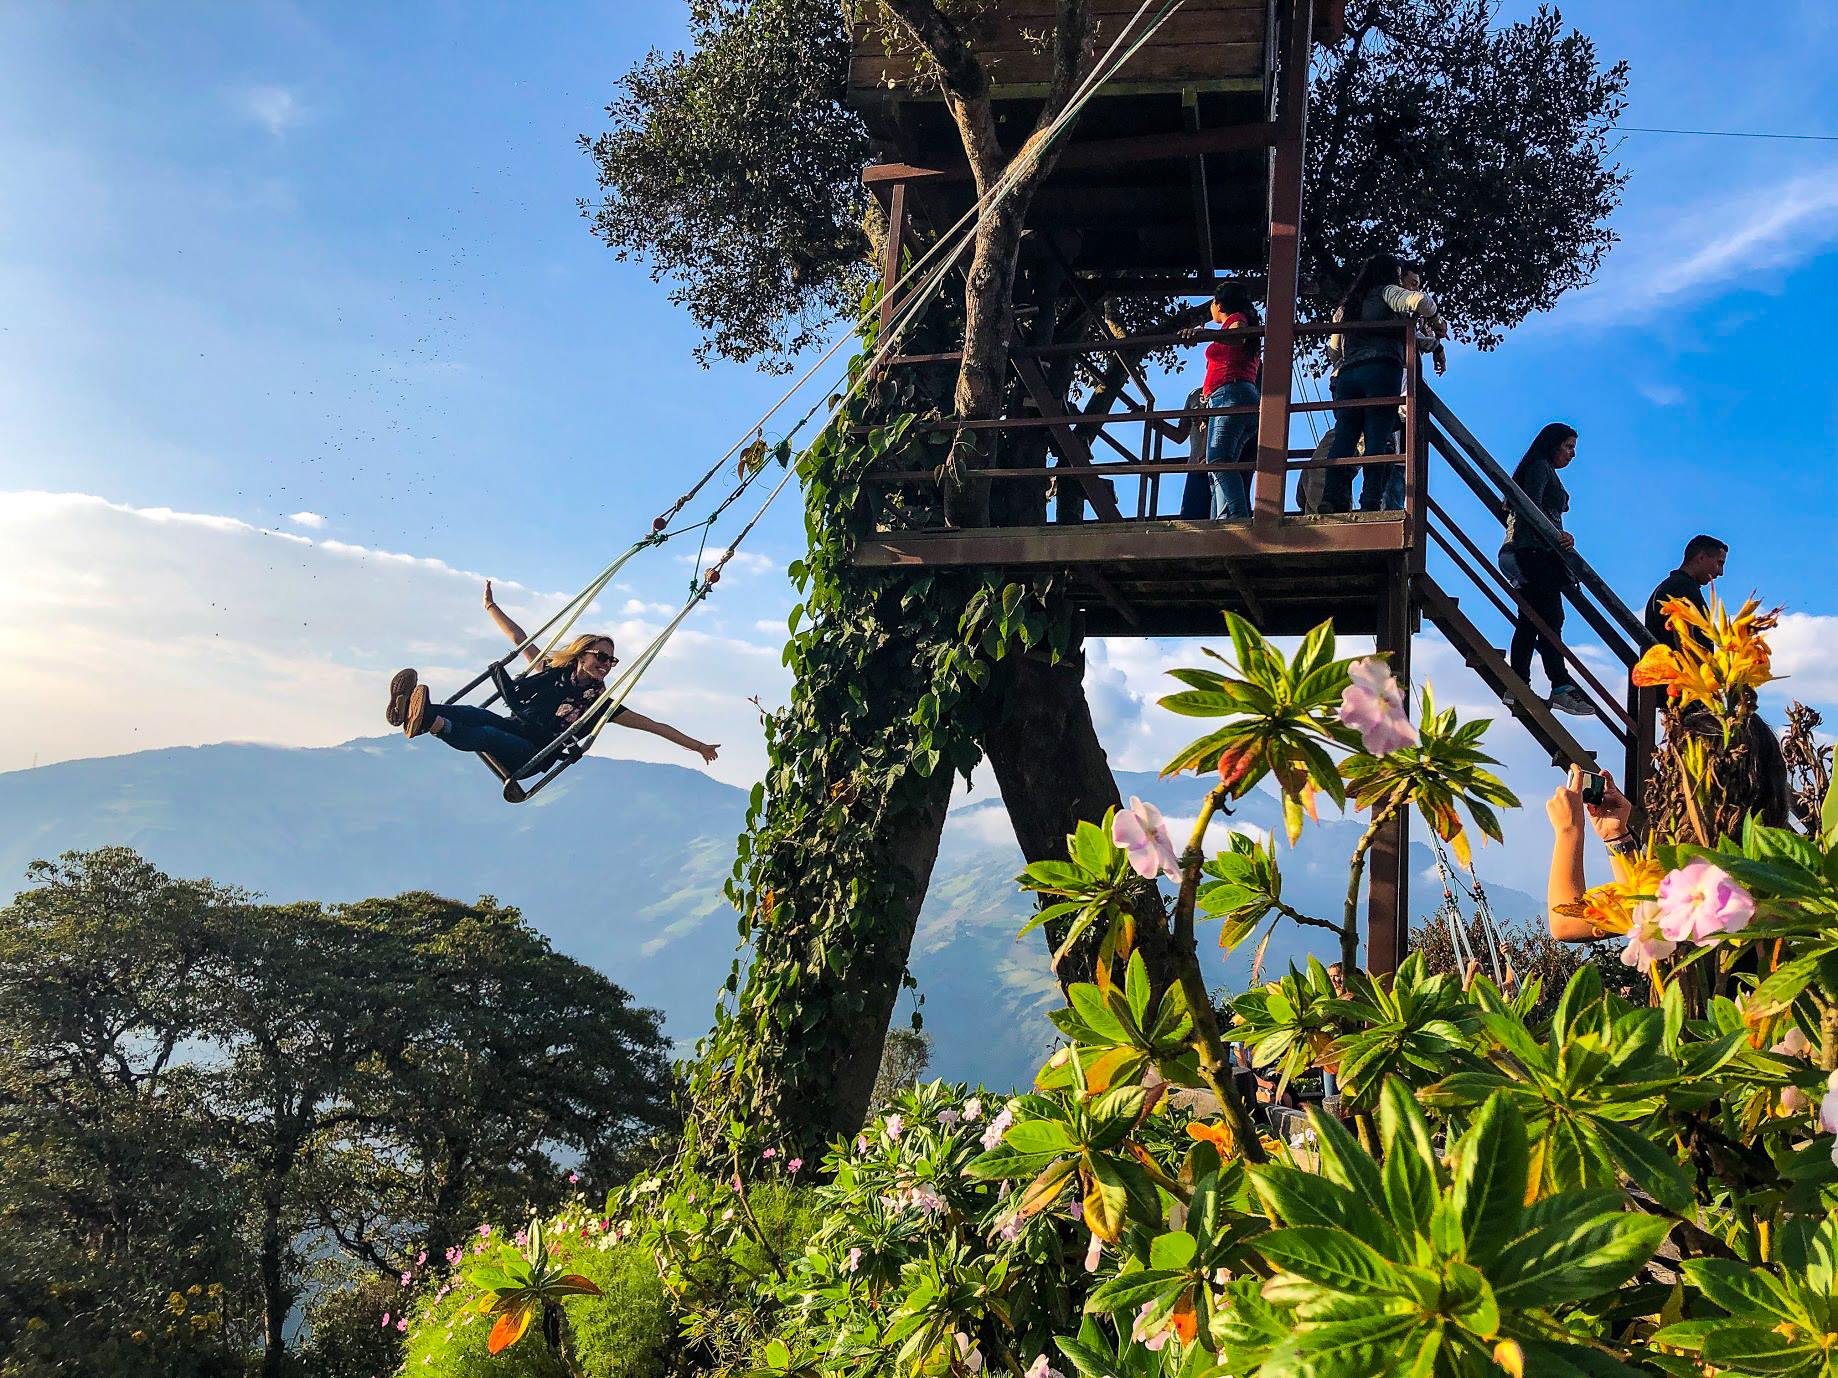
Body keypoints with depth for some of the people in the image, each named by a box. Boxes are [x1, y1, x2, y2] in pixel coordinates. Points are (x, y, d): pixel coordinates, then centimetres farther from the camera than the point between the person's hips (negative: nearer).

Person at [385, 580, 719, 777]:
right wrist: (491, 606, 23)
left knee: (486, 735, -34)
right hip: (514, 728, 3)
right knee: (475, 714, -31)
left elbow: (654, 725, 7)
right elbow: (519, 638, 21)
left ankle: (427, 722, -62)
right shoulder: (555, 671, 14)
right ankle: (412, 709, -57)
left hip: (530, 758, -3)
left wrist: (695, 744, 5)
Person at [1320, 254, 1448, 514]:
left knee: (1343, 440, -8)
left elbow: (1333, 352, 32)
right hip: (1381, 370, -5)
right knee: (1379, 440, -12)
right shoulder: (1387, 292, 14)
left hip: (1346, 375, 5)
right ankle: (1371, 503, -25)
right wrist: (1437, 321, 12)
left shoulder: (1346, 305, 31)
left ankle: (1332, 500, -24)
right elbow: (1421, 301, -6)